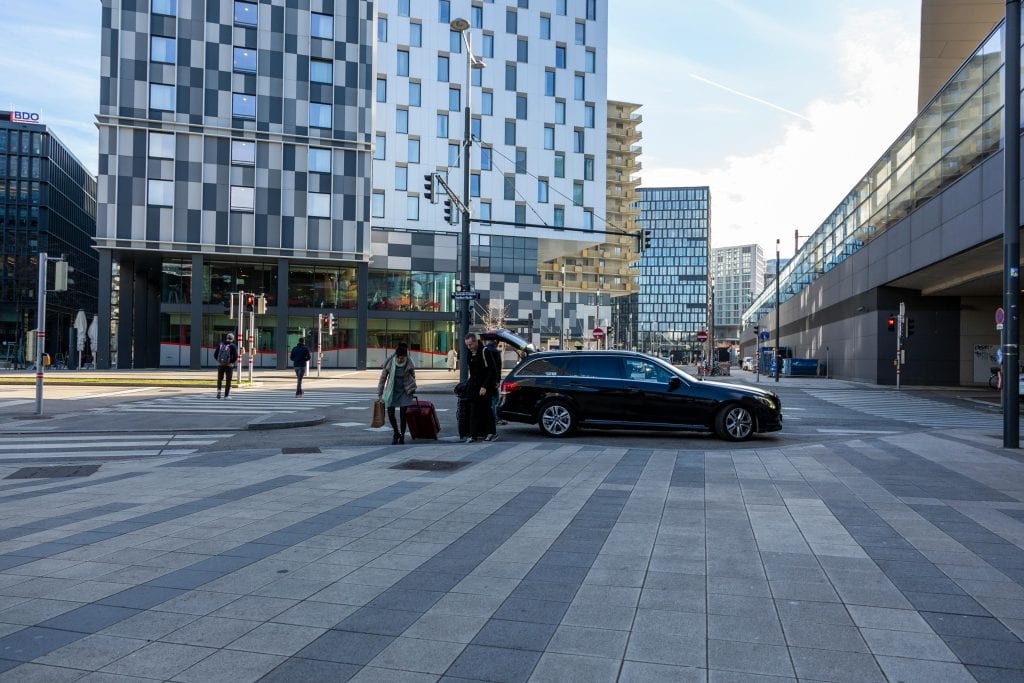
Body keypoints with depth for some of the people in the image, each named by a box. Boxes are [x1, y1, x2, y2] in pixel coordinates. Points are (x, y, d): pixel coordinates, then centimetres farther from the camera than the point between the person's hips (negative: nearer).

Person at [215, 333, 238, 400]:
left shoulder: (220, 344, 4)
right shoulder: (233, 346, -7)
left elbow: (215, 354, 3)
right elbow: (235, 356, -14)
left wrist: (219, 360, 11)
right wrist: (231, 362, 0)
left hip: (220, 364, 3)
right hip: (229, 365, -3)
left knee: (220, 378, 20)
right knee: (228, 380, 6)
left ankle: (218, 390, -2)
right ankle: (226, 395, 6)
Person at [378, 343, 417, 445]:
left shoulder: (409, 363, -12)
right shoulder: (390, 363, -14)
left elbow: (413, 377, 6)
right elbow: (383, 378, -5)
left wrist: (412, 390, 9)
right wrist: (379, 394, -3)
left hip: (404, 392, -1)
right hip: (392, 391, 1)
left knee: (402, 415, -1)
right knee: (390, 414, -1)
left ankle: (402, 436, 19)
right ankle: (396, 433, 25)